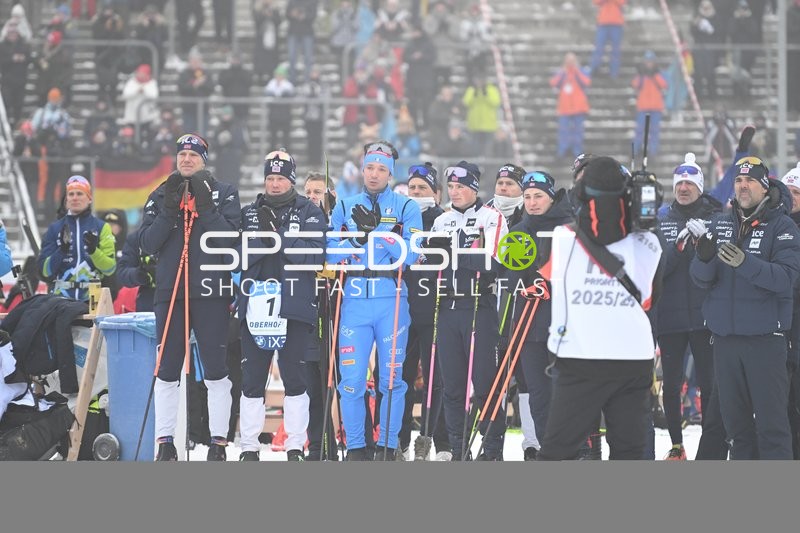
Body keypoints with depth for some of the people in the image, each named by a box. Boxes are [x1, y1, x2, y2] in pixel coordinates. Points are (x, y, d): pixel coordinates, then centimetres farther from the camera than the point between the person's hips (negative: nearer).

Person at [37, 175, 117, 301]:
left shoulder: (101, 227, 6)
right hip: (61, 297, 1)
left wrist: (94, 251, -18)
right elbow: (45, 271, 3)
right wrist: (62, 250, -13)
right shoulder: (55, 228, 9)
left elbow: (110, 268, -1)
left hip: (92, 299, -1)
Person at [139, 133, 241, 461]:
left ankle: (218, 443, 3)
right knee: (167, 372, 4)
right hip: (170, 291, 2)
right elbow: (147, 244, 2)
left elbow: (232, 238, -8)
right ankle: (165, 443, 9)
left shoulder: (223, 193, 5)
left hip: (211, 293, -2)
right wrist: (169, 211, -9)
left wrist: (205, 208, -15)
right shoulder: (161, 196, 12)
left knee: (216, 372, -1)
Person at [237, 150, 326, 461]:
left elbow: (315, 254, -9)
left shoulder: (309, 212, 6)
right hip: (254, 305, 3)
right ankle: (249, 448, 10)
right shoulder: (249, 213, 14)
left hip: (295, 307, -2)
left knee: (295, 381, 0)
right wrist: (263, 240, -15)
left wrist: (277, 238, -16)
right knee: (251, 381, 4)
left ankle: (295, 448, 6)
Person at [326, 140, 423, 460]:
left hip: (392, 301, -1)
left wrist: (378, 229, -14)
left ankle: (388, 446, 8)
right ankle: (355, 447, 5)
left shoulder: (406, 208, 6)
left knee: (392, 377, 0)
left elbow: (408, 255, -6)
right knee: (352, 378, -3)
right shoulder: (345, 207, 13)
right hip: (355, 301, 1)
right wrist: (361, 233, -10)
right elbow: (333, 255, 5)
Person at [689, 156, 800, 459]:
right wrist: (704, 257, -17)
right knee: (734, 417, 10)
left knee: (771, 421, -7)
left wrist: (745, 263, -30)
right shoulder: (719, 225, 11)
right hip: (725, 336, 5)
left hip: (765, 336, -5)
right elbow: (701, 280, 5)